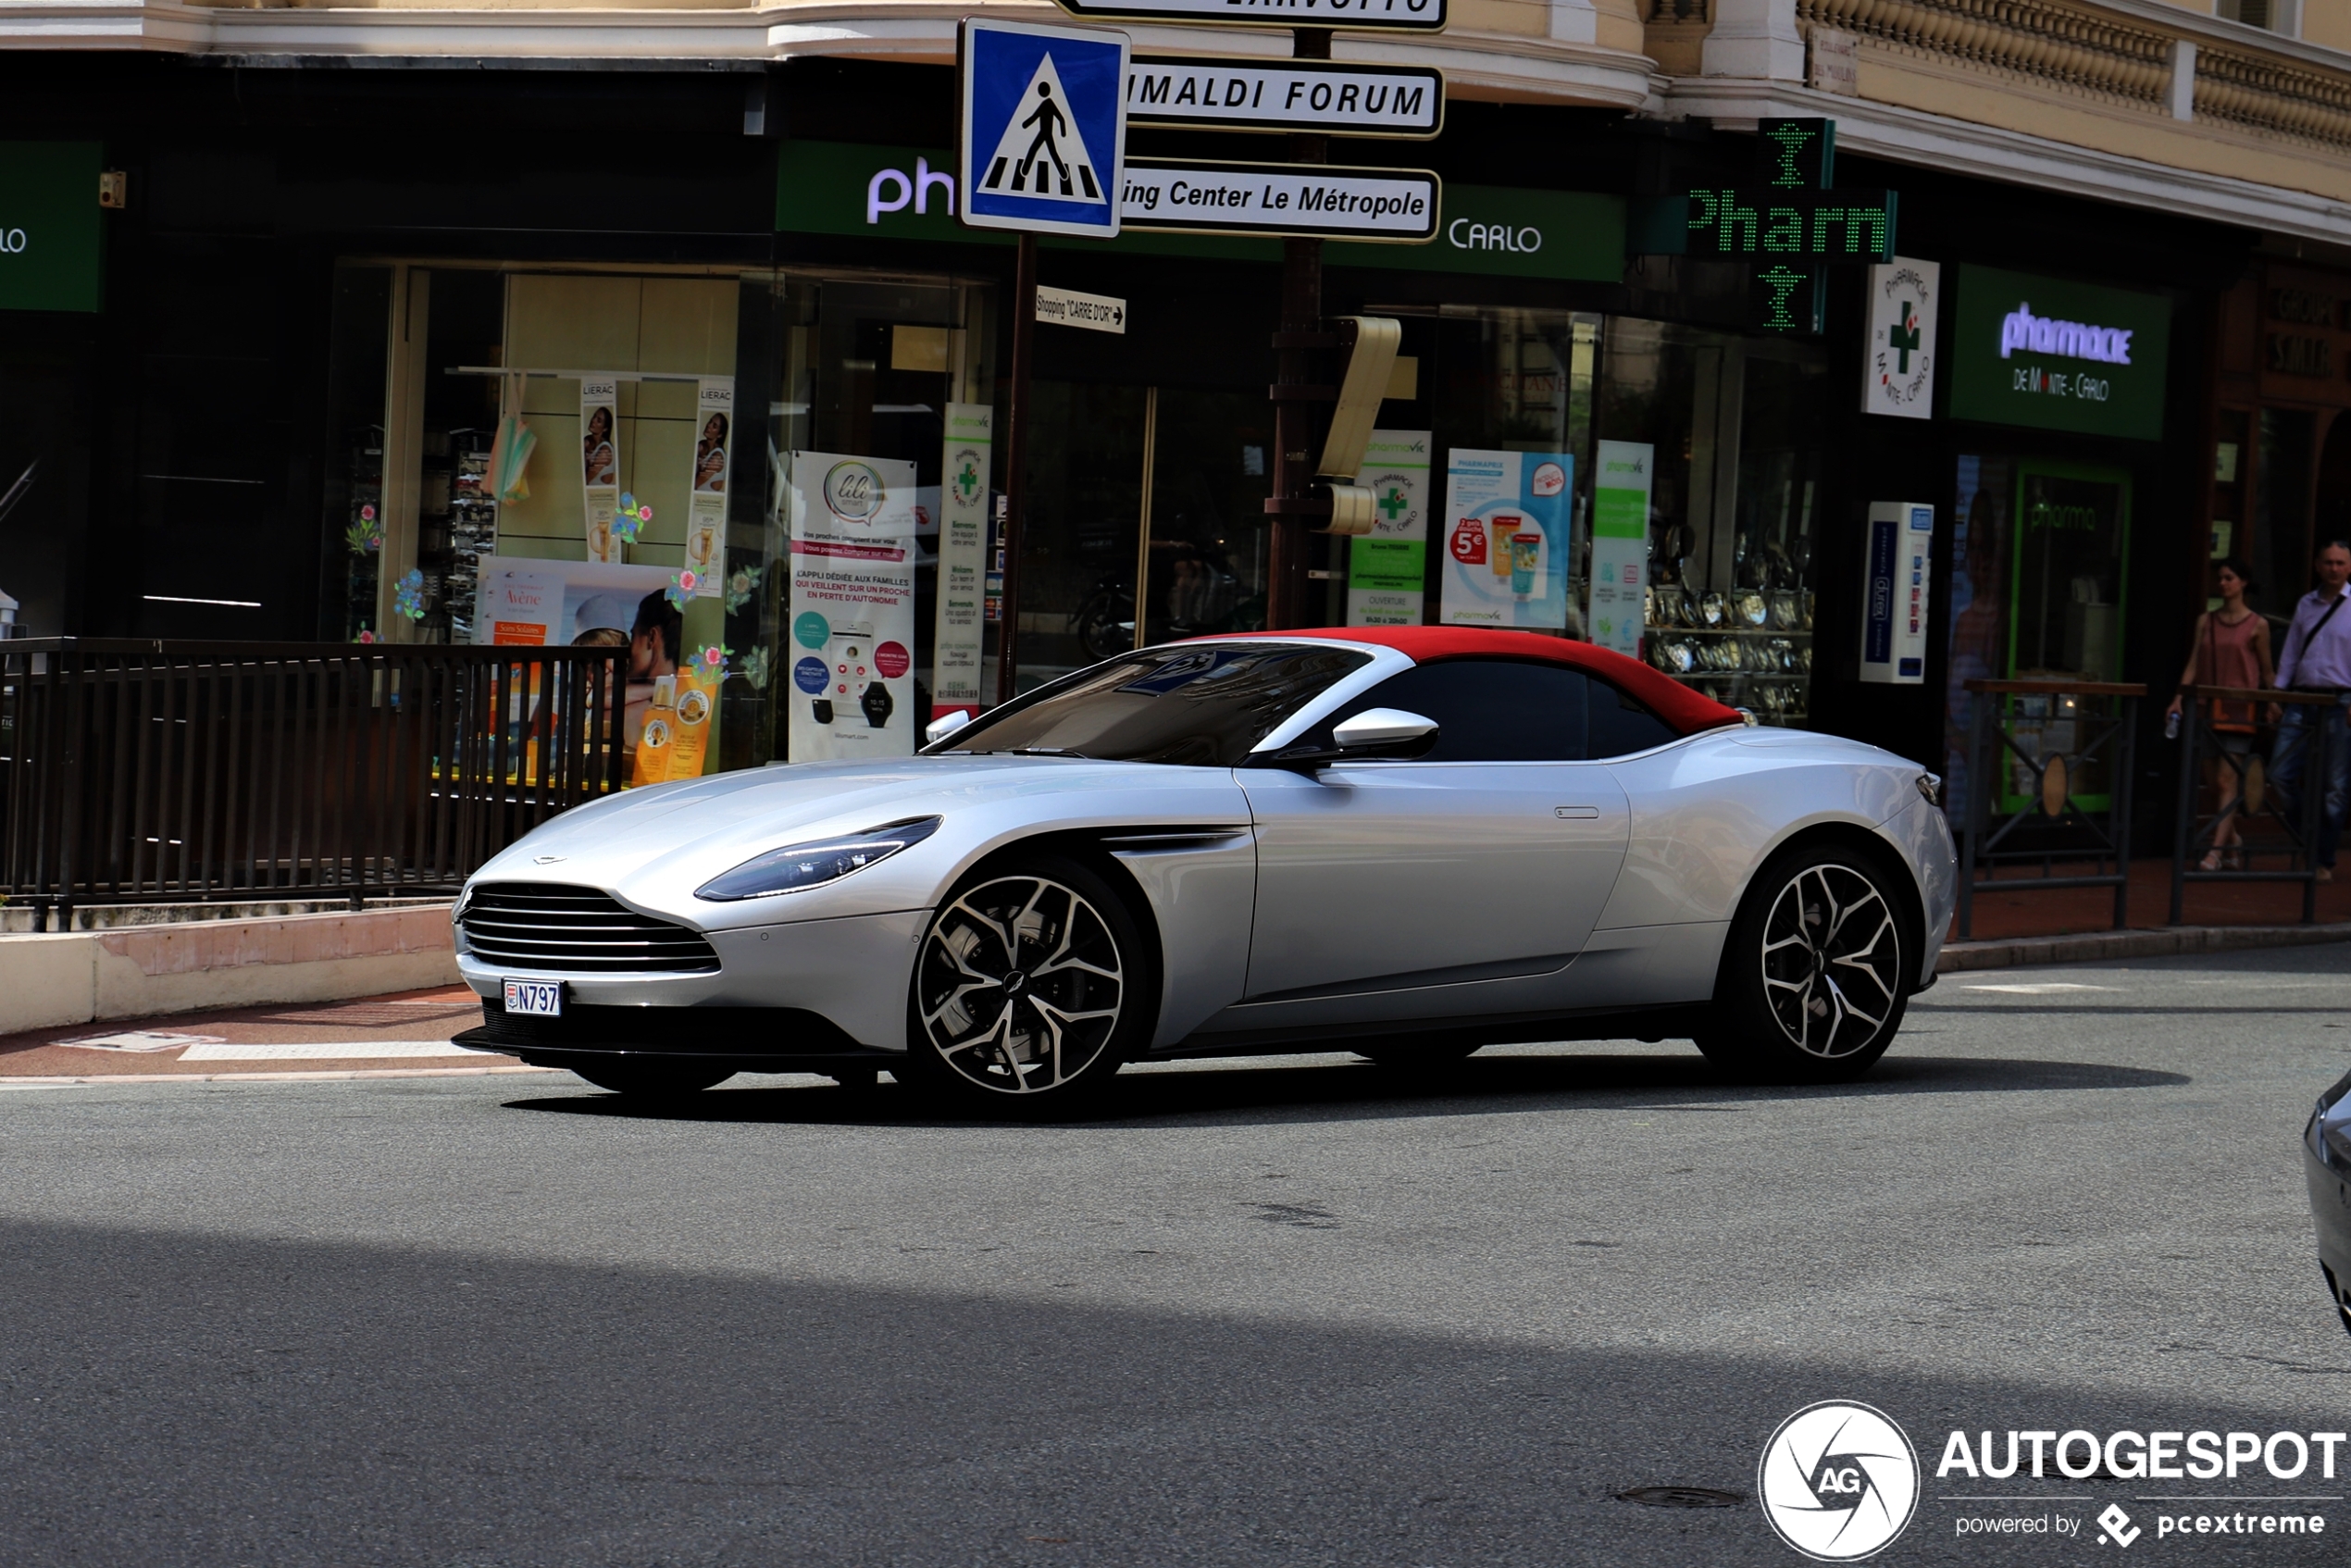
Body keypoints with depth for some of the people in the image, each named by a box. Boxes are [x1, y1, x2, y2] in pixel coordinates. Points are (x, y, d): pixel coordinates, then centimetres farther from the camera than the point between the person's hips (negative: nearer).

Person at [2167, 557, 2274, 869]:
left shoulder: (2257, 626, 0)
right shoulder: (2206, 621, 11)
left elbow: (2267, 671, 5)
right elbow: (2193, 664, 6)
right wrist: (2179, 699, -5)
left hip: (2238, 709, -4)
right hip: (2207, 708, 4)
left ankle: (2217, 850, -16)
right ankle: (2230, 839, 27)